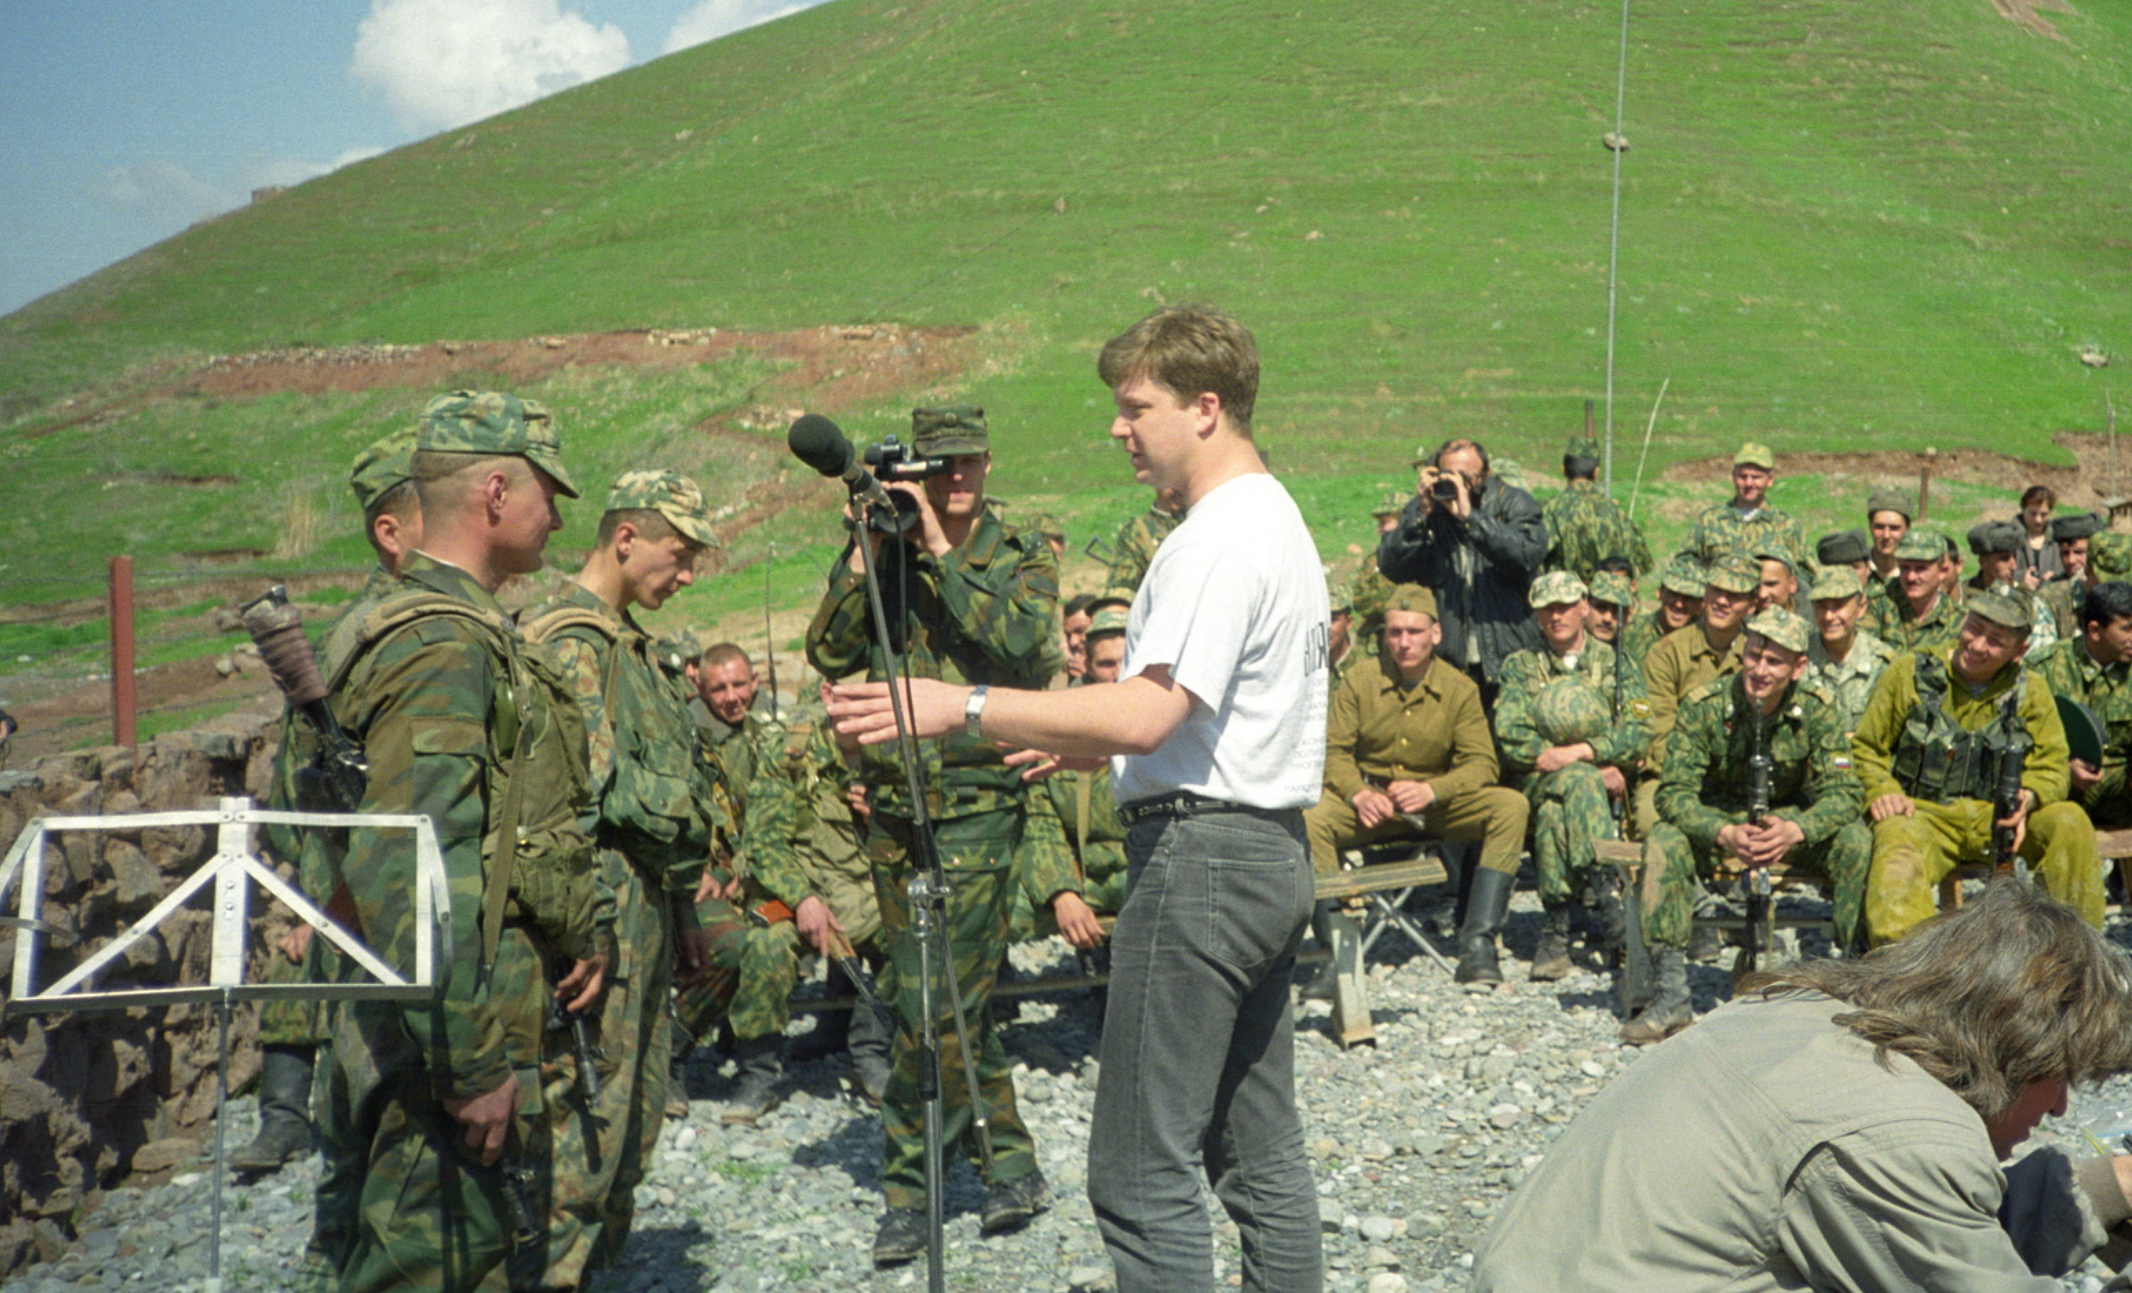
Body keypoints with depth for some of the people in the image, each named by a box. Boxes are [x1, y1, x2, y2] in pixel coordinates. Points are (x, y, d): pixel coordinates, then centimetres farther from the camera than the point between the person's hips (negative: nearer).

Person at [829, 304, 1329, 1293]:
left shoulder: (1219, 538, -15)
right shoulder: (1280, 522, 18)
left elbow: (1145, 715, -25)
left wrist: (963, 708, -22)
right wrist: (1082, 744, 22)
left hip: (1201, 855, -11)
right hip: (1272, 851, 11)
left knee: (1142, 1174, -5)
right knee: (1260, 1152, 15)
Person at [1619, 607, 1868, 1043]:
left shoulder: (1816, 712, -11)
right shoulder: (1704, 706, -16)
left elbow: (1843, 792, -17)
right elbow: (1675, 792, -21)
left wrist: (1796, 830, -38)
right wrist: (1725, 834, -40)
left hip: (1791, 828, 1)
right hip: (1717, 827, -1)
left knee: (1856, 841, -26)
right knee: (1664, 843, -31)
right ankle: (1672, 998, -29)